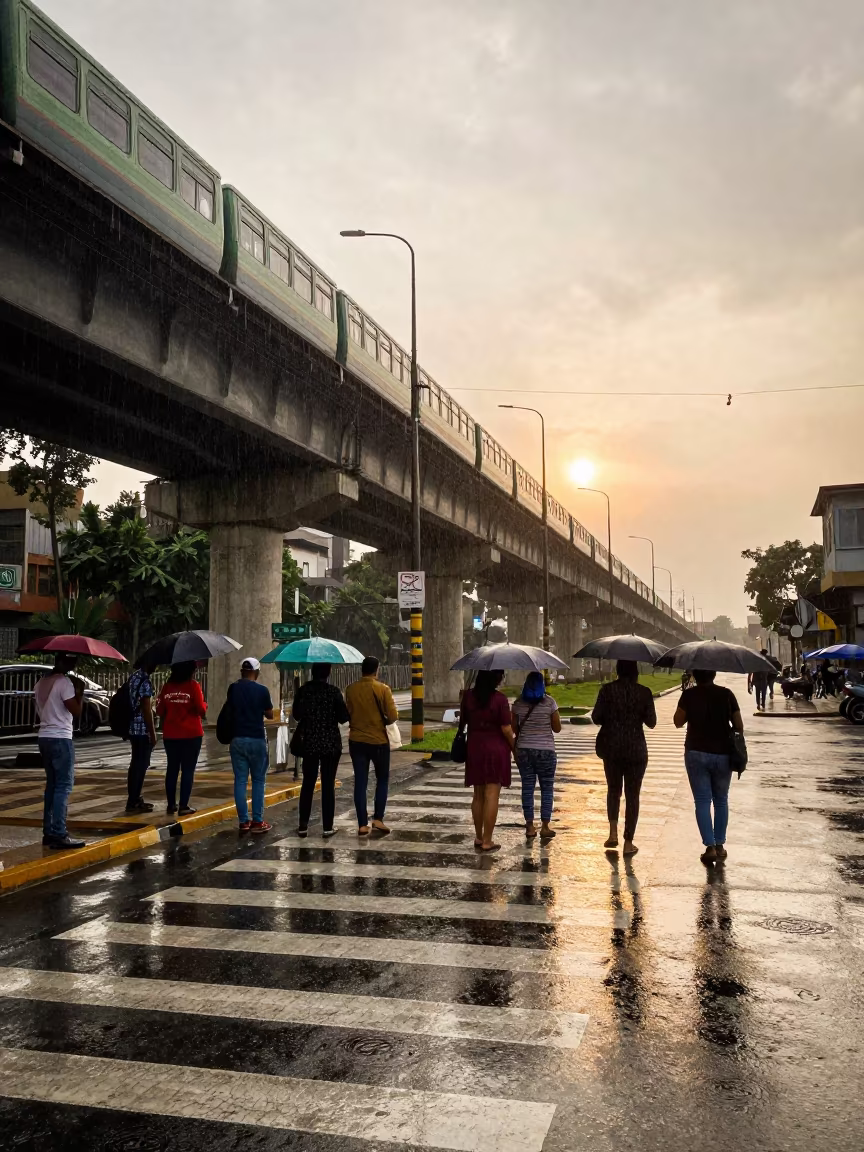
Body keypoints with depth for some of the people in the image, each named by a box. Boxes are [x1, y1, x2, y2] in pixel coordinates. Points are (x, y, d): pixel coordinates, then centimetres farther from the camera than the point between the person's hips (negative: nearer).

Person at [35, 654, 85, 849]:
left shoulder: (40, 683, 14)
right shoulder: (64, 682, -13)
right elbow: (77, 712, -14)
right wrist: (80, 692, -3)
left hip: (44, 737, 9)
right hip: (60, 738, -9)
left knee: (52, 784, 14)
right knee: (64, 786, -8)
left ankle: (48, 832, 15)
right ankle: (58, 835, -12)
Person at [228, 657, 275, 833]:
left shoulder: (232, 689, 1)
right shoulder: (261, 690, -8)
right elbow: (270, 715, 2)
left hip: (237, 739, 3)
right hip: (256, 739, -3)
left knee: (240, 780, 7)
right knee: (258, 780, 6)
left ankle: (243, 821, 7)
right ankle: (257, 821, 5)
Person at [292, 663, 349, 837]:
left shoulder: (303, 690, -4)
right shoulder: (333, 691, -12)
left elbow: (296, 715, 7)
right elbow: (343, 717, -9)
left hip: (309, 743, 2)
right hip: (331, 744, -2)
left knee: (307, 783, 12)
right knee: (328, 784, 5)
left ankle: (302, 825, 13)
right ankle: (327, 826, 7)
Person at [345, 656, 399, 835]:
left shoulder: (350, 689, -4)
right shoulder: (383, 689, -11)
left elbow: (347, 714, 0)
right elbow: (393, 716, -12)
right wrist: (383, 722, 7)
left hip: (356, 741, 2)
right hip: (379, 741, -2)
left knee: (360, 782, 6)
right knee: (382, 779, 15)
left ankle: (362, 824, 5)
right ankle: (378, 818, 8)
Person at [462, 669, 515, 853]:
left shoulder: (468, 696, -3)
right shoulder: (500, 699, -14)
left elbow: (462, 721, 5)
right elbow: (506, 729, -12)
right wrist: (514, 746, 3)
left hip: (474, 749, 4)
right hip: (495, 750, -4)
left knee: (478, 795, 15)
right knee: (492, 796, 0)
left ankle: (478, 838, 22)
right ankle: (487, 842, 1)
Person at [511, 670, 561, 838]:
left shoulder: (518, 703, -1)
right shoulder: (549, 702, -7)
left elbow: (514, 729, 4)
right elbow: (557, 728, -2)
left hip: (524, 750, 2)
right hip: (545, 750, -2)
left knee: (527, 787, 8)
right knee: (547, 788, 9)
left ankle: (530, 827, 10)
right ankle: (545, 826, 9)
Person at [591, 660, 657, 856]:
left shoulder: (607, 690, -6)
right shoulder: (644, 692, -7)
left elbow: (596, 717, -5)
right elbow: (651, 722, -3)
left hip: (611, 747, 1)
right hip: (636, 749, -1)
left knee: (613, 789, 20)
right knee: (632, 794, 9)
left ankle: (613, 832, 5)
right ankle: (628, 843, 10)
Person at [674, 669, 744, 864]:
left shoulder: (689, 695, -8)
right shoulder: (727, 694, -4)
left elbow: (678, 722, -1)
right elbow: (739, 726, -1)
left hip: (696, 754, -2)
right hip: (723, 754, 2)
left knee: (702, 801, 3)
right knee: (721, 800, 16)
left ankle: (710, 846, -4)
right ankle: (720, 845, 19)